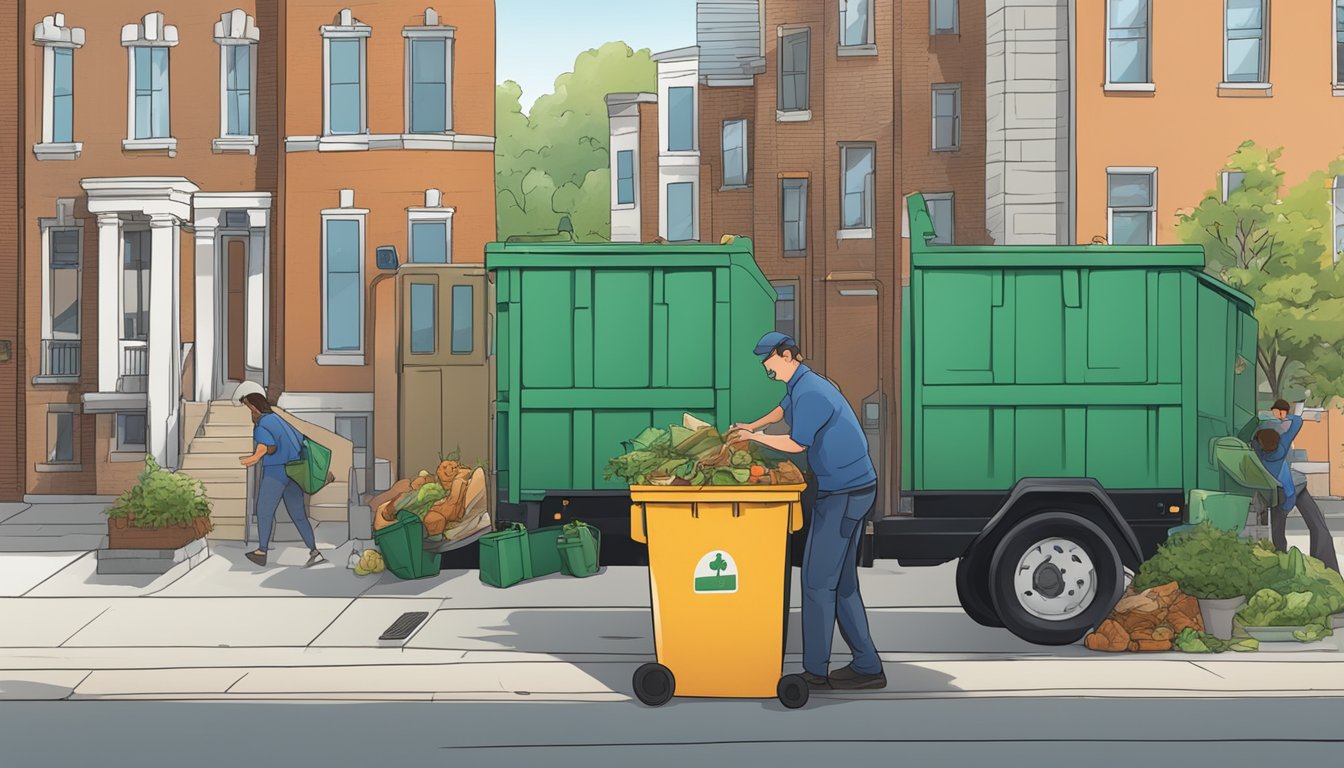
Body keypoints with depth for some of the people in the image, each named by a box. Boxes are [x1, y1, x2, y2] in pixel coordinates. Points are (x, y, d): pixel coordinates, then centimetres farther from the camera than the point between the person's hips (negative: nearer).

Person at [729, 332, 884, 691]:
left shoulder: (810, 392, -18)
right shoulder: (800, 385, 15)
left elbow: (796, 444, -12)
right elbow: (784, 410, 38)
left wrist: (755, 436, 1)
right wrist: (753, 425, 27)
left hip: (843, 494, -10)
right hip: (855, 487, 10)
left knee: (818, 580, -5)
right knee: (843, 581, 11)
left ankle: (815, 670, 0)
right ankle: (866, 665, 13)